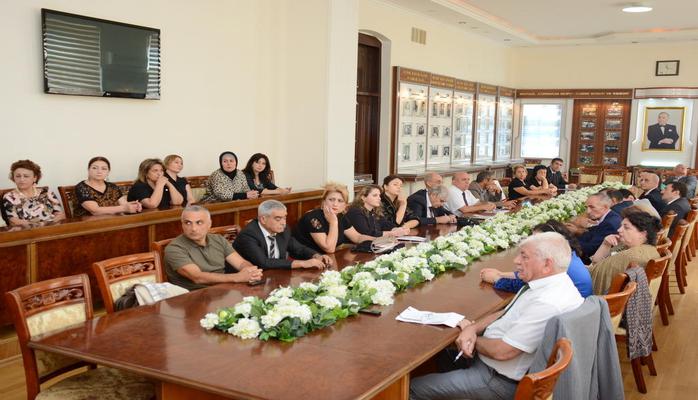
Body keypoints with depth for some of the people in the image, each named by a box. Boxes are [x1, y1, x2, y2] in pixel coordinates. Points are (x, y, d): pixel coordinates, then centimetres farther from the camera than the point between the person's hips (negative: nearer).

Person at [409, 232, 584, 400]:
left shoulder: (548, 304, -31)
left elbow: (501, 351, -27)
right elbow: (506, 314, 10)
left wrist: (470, 334, -8)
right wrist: (472, 328, -7)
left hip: (504, 381, -10)